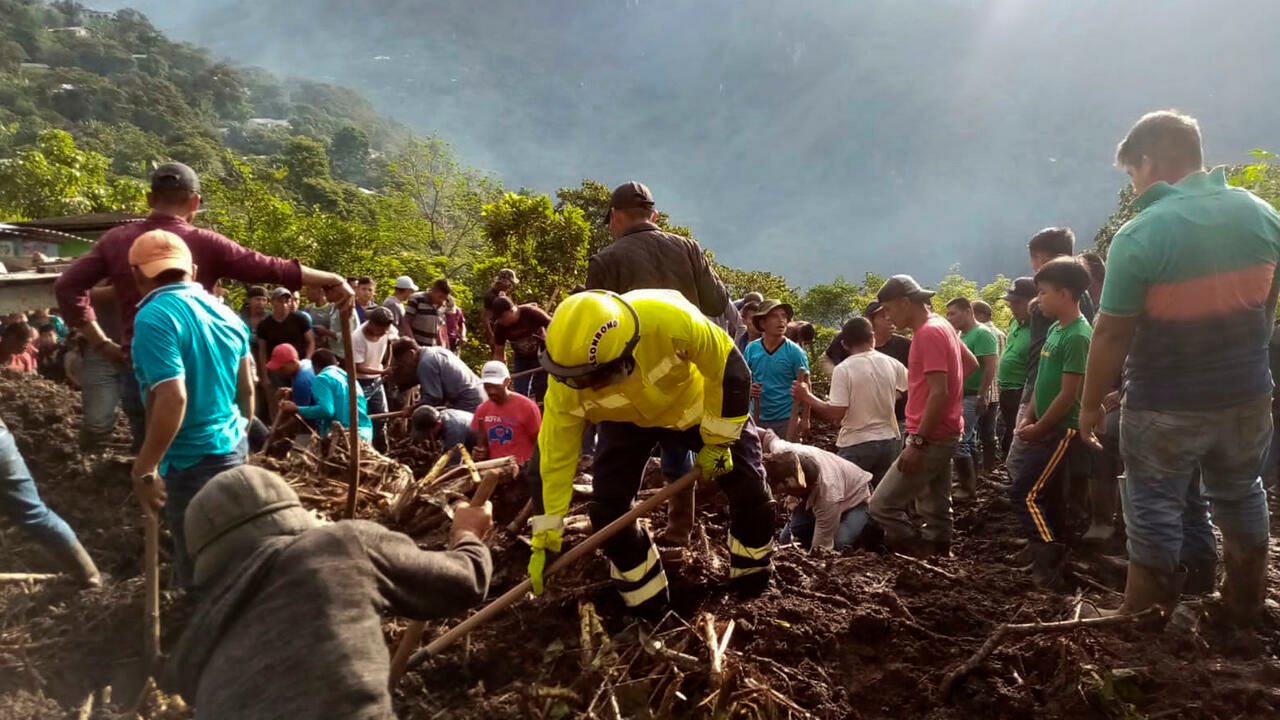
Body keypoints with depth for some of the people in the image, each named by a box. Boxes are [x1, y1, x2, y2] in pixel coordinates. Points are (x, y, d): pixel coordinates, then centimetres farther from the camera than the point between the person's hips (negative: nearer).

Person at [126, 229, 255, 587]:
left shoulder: (154, 317, -17)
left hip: (192, 460, -8)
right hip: (231, 447, 8)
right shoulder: (225, 313, 7)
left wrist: (144, 470, -20)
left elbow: (173, 399, -26)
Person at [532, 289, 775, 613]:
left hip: (697, 403, -1)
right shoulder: (566, 386, -34)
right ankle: (647, 602, 12)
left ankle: (753, 586, 24)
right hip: (627, 421, 1)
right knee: (606, 509, -11)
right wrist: (544, 540, -17)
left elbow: (731, 369, -28)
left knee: (750, 490, -3)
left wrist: (717, 441, -19)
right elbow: (554, 457, -22)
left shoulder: (669, 319, -45)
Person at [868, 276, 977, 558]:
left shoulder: (928, 333, -18)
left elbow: (939, 393, -25)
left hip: (932, 438, -10)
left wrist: (918, 442, -25)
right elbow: (971, 363, 25)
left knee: (881, 505, -9)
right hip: (940, 435, 10)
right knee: (935, 511, 14)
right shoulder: (940, 326, 12)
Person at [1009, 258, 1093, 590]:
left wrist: (1038, 429, -12)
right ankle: (1052, 561, 24)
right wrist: (1028, 418, 7)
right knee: (1047, 497, 14)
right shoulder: (1055, 329, 9)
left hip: (1061, 430, -9)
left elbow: (1068, 395, -20)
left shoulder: (1077, 336, -19)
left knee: (1025, 494, -9)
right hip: (1047, 429, 9)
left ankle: (1050, 565, -1)